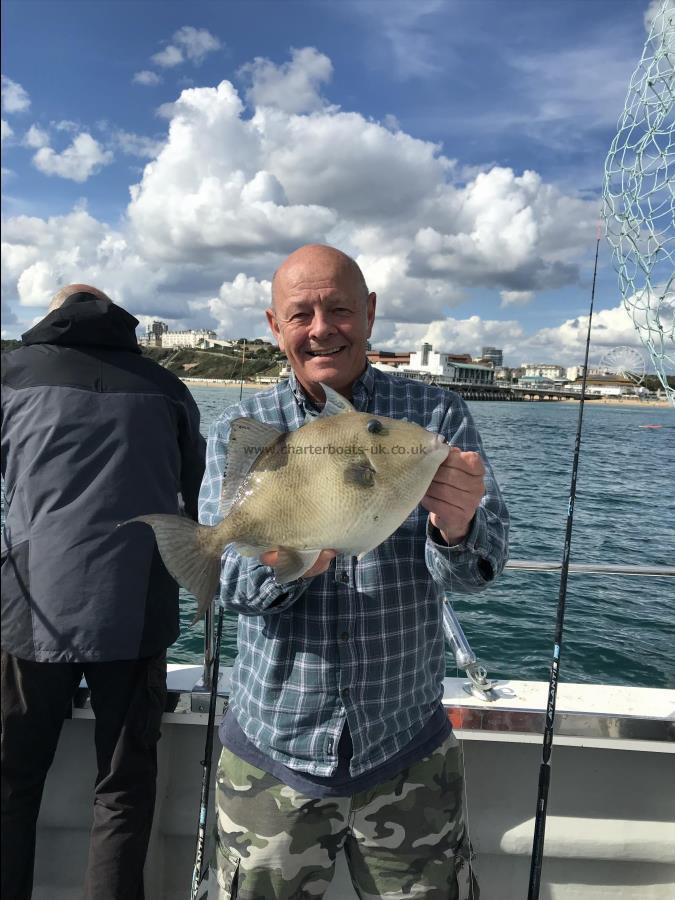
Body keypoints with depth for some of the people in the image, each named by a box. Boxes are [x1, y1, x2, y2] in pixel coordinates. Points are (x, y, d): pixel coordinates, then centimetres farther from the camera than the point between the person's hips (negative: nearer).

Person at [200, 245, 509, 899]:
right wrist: (285, 561, -35)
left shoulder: (438, 416, -5)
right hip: (271, 752, 1)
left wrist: (457, 531, -38)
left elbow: (478, 567, -14)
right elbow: (228, 577, -13)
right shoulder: (238, 430, -3)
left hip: (407, 753, 0)